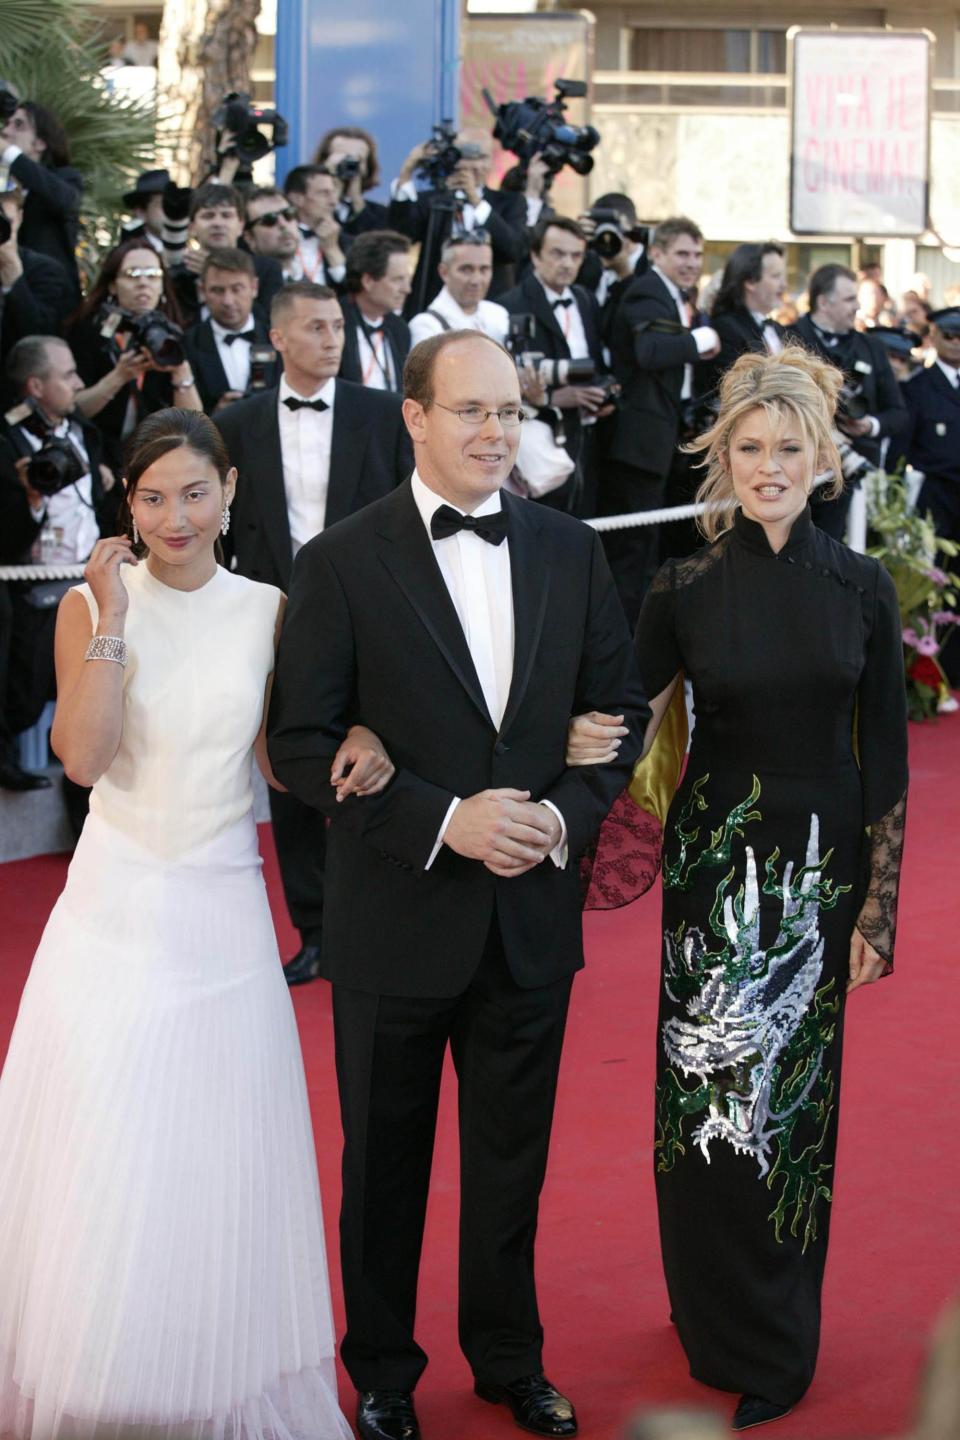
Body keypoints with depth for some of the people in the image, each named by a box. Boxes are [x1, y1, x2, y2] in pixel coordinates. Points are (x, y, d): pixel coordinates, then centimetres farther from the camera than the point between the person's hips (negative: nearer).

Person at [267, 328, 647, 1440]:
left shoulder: (571, 552, 2)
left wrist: (566, 814, -12)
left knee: (513, 1160, 17)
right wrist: (441, 819, -20)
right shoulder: (341, 562, -10)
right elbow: (302, 744, -11)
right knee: (384, 1162, 13)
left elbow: (620, 712, 6)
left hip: (533, 917, 3)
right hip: (397, 921, -3)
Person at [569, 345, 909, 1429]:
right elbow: (631, 728, -1)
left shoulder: (861, 587, -2)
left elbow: (885, 760, 0)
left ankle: (782, 1342, 26)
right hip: (715, 861, 0)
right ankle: (726, 1327, 26)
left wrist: (879, 906, -2)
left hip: (824, 867, 1)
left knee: (799, 1093, 9)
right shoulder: (685, 590, -4)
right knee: (713, 1090, 5)